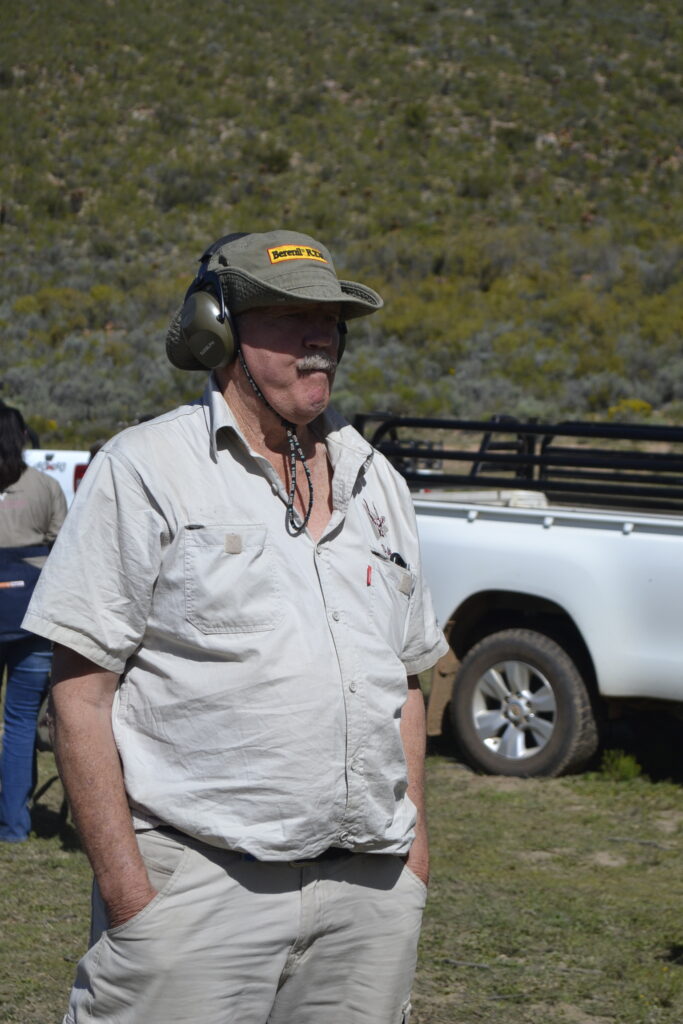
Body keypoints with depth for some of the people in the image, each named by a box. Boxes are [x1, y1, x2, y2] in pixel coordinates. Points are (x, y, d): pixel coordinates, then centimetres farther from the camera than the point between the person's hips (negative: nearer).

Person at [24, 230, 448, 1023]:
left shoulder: (375, 483, 16)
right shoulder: (144, 471, -1)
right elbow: (80, 691, -6)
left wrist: (412, 836, 13)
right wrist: (126, 885, -12)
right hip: (196, 887, -5)